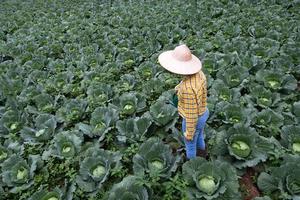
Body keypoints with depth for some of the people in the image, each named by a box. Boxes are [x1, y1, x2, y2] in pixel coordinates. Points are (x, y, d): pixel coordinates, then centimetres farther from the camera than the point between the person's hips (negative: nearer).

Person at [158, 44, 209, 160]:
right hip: (203, 113, 8)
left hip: (193, 120, -7)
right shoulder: (198, 73, -13)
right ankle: (202, 153, 62)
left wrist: (189, 132, -16)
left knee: (190, 143, 22)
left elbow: (191, 113, -31)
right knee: (199, 136, 34)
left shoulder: (188, 87, -41)